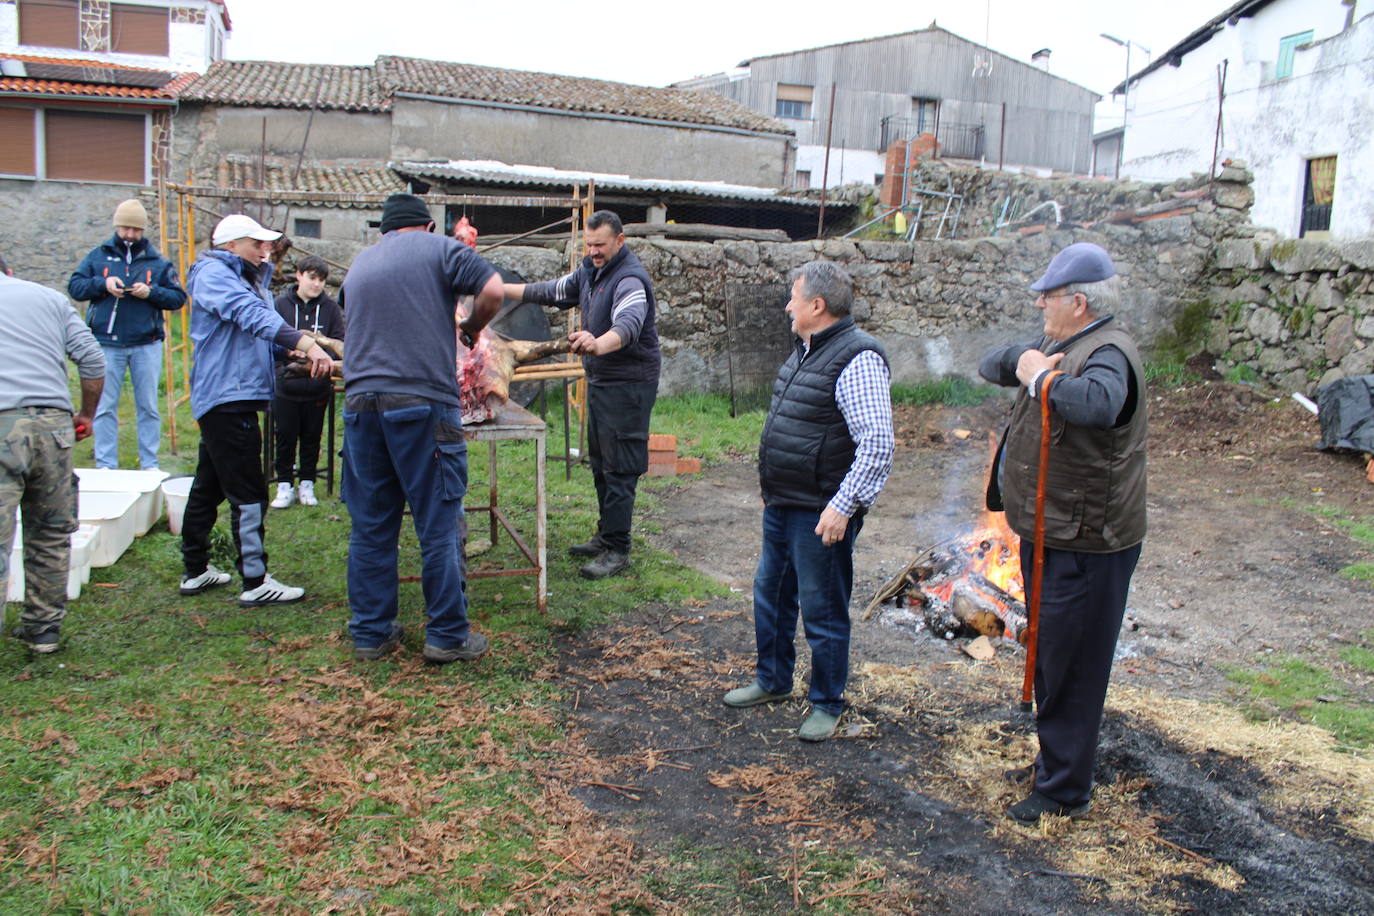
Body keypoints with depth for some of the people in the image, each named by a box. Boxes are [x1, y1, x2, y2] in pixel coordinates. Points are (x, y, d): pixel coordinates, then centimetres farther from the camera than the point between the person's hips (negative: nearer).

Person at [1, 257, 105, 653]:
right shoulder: (50, 298, 18)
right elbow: (92, 359, 10)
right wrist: (87, 414, 20)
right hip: (53, 422, 3)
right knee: (50, 533, 14)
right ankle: (43, 627, 23)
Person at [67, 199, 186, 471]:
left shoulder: (158, 262, 6)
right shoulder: (98, 256, 7)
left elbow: (179, 297, 2)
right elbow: (74, 286, 4)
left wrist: (151, 292, -14)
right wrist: (102, 284, -13)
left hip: (147, 345, 0)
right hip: (106, 344, 0)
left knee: (148, 407, 6)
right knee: (105, 407, 2)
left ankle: (150, 464, 15)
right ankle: (105, 466, 9)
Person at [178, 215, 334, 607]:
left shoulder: (247, 279, 21)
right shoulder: (213, 274, -10)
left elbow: (262, 325, 19)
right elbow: (253, 316, -27)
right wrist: (305, 344, -39)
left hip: (222, 399, 11)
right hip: (228, 395, -11)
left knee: (209, 488, 16)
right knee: (248, 494, -9)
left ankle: (196, 571, 26)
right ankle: (255, 583, -5)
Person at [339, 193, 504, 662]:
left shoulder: (359, 265, 23)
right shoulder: (438, 248, 5)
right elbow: (493, 290, -8)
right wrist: (472, 327, 11)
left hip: (361, 404, 6)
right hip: (423, 403, -5)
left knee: (370, 525, 11)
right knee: (437, 525, 2)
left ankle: (370, 632, 19)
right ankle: (448, 636, 9)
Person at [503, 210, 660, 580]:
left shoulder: (630, 279, -21)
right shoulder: (591, 270, 10)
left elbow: (628, 325, -40)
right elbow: (555, 291, 24)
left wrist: (599, 344, -60)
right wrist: (503, 289, 22)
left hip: (628, 384, -10)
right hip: (600, 379, 10)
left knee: (619, 468, -8)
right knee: (600, 463, 17)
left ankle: (617, 550, -2)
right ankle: (605, 536, 28)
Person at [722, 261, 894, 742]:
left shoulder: (857, 358, -20)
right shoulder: (805, 349, 10)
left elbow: (877, 444, -26)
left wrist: (844, 505, -28)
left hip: (820, 515, -10)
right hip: (781, 505, 10)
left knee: (823, 611, 5)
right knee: (770, 594, 21)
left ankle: (827, 704, 23)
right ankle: (772, 680, 40)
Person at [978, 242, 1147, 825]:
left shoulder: (1107, 353, -21)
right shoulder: (1060, 344, 11)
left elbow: (1098, 404, -43)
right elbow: (990, 366, 17)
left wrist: (1041, 376, -27)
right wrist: (1021, 363, -5)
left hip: (1085, 547, -10)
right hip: (1050, 535, 10)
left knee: (1069, 668, 1)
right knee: (1050, 658, 23)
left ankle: (1064, 792, 15)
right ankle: (1056, 761, 40)